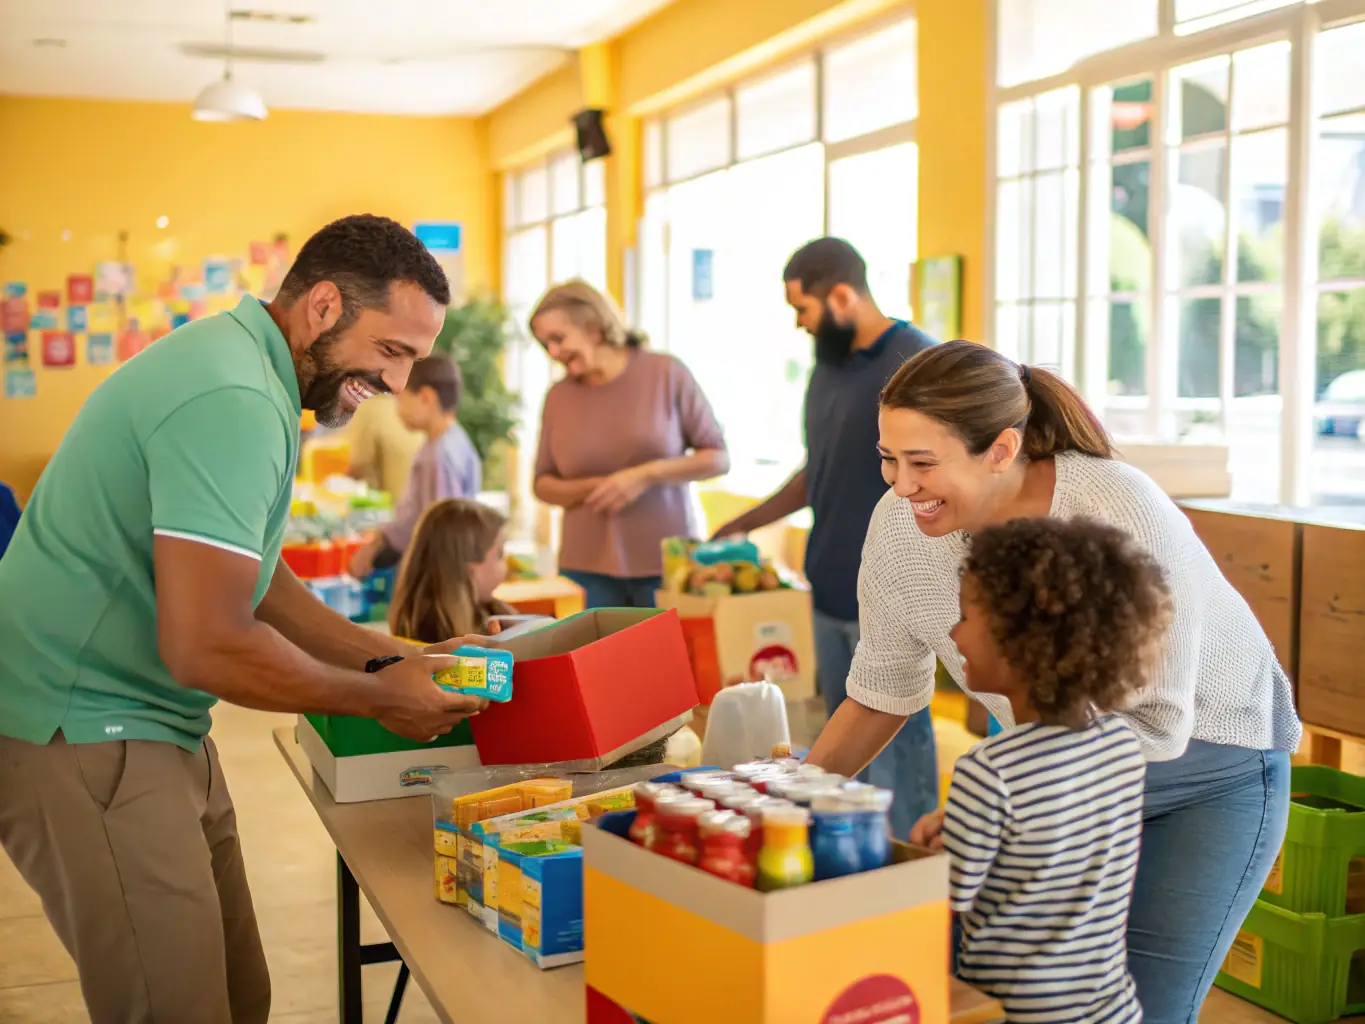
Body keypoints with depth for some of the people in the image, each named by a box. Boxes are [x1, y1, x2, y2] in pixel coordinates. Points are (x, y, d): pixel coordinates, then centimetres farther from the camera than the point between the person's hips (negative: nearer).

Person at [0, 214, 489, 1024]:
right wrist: (380, 699, -13)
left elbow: (250, 578, 18)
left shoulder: (242, 363, 12)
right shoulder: (232, 405, -23)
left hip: (154, 728, 10)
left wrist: (386, 654, 8)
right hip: (83, 739, -10)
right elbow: (205, 647, -26)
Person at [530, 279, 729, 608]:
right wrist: (591, 489, -9)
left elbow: (719, 458, -1)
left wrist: (646, 476, -14)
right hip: (587, 569, 2)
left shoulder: (666, 374, -3)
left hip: (666, 564, -1)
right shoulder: (558, 397, 4)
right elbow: (543, 484, 12)